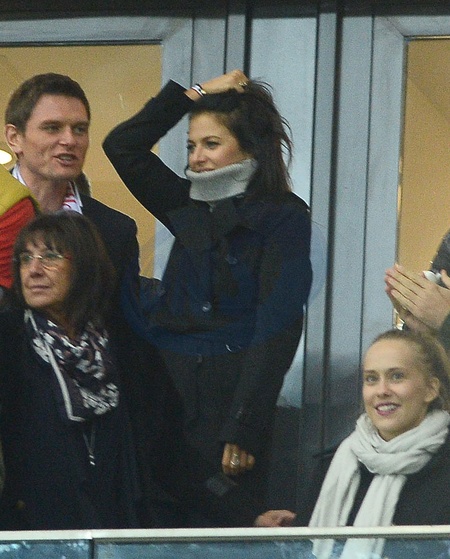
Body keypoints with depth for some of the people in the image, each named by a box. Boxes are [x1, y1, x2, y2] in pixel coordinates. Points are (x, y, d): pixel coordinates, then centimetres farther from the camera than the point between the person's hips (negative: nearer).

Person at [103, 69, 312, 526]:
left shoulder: (283, 217, -4)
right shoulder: (192, 208, 14)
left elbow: (277, 329, -12)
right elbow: (122, 147, 16)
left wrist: (243, 431, -18)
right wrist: (193, 95, 9)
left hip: (227, 399, -6)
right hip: (163, 388, 6)